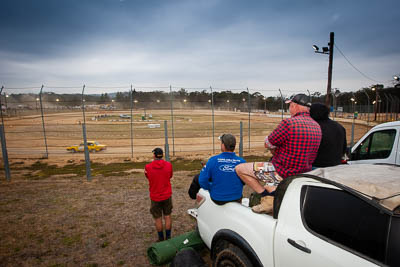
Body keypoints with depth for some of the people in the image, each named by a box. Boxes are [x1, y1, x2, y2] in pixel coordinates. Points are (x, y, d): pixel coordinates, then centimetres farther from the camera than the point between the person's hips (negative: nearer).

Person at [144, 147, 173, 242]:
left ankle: (161, 238, 29)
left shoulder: (148, 167, -16)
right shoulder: (168, 165, -12)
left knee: (158, 218, 15)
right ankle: (168, 237, 28)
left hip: (155, 197, -1)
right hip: (167, 195, 1)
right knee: (167, 216, 17)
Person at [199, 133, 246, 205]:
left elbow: (202, 180, -15)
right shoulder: (242, 162, -13)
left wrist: (211, 188, 5)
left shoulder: (213, 160, -19)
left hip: (217, 199, -2)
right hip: (237, 199, 3)